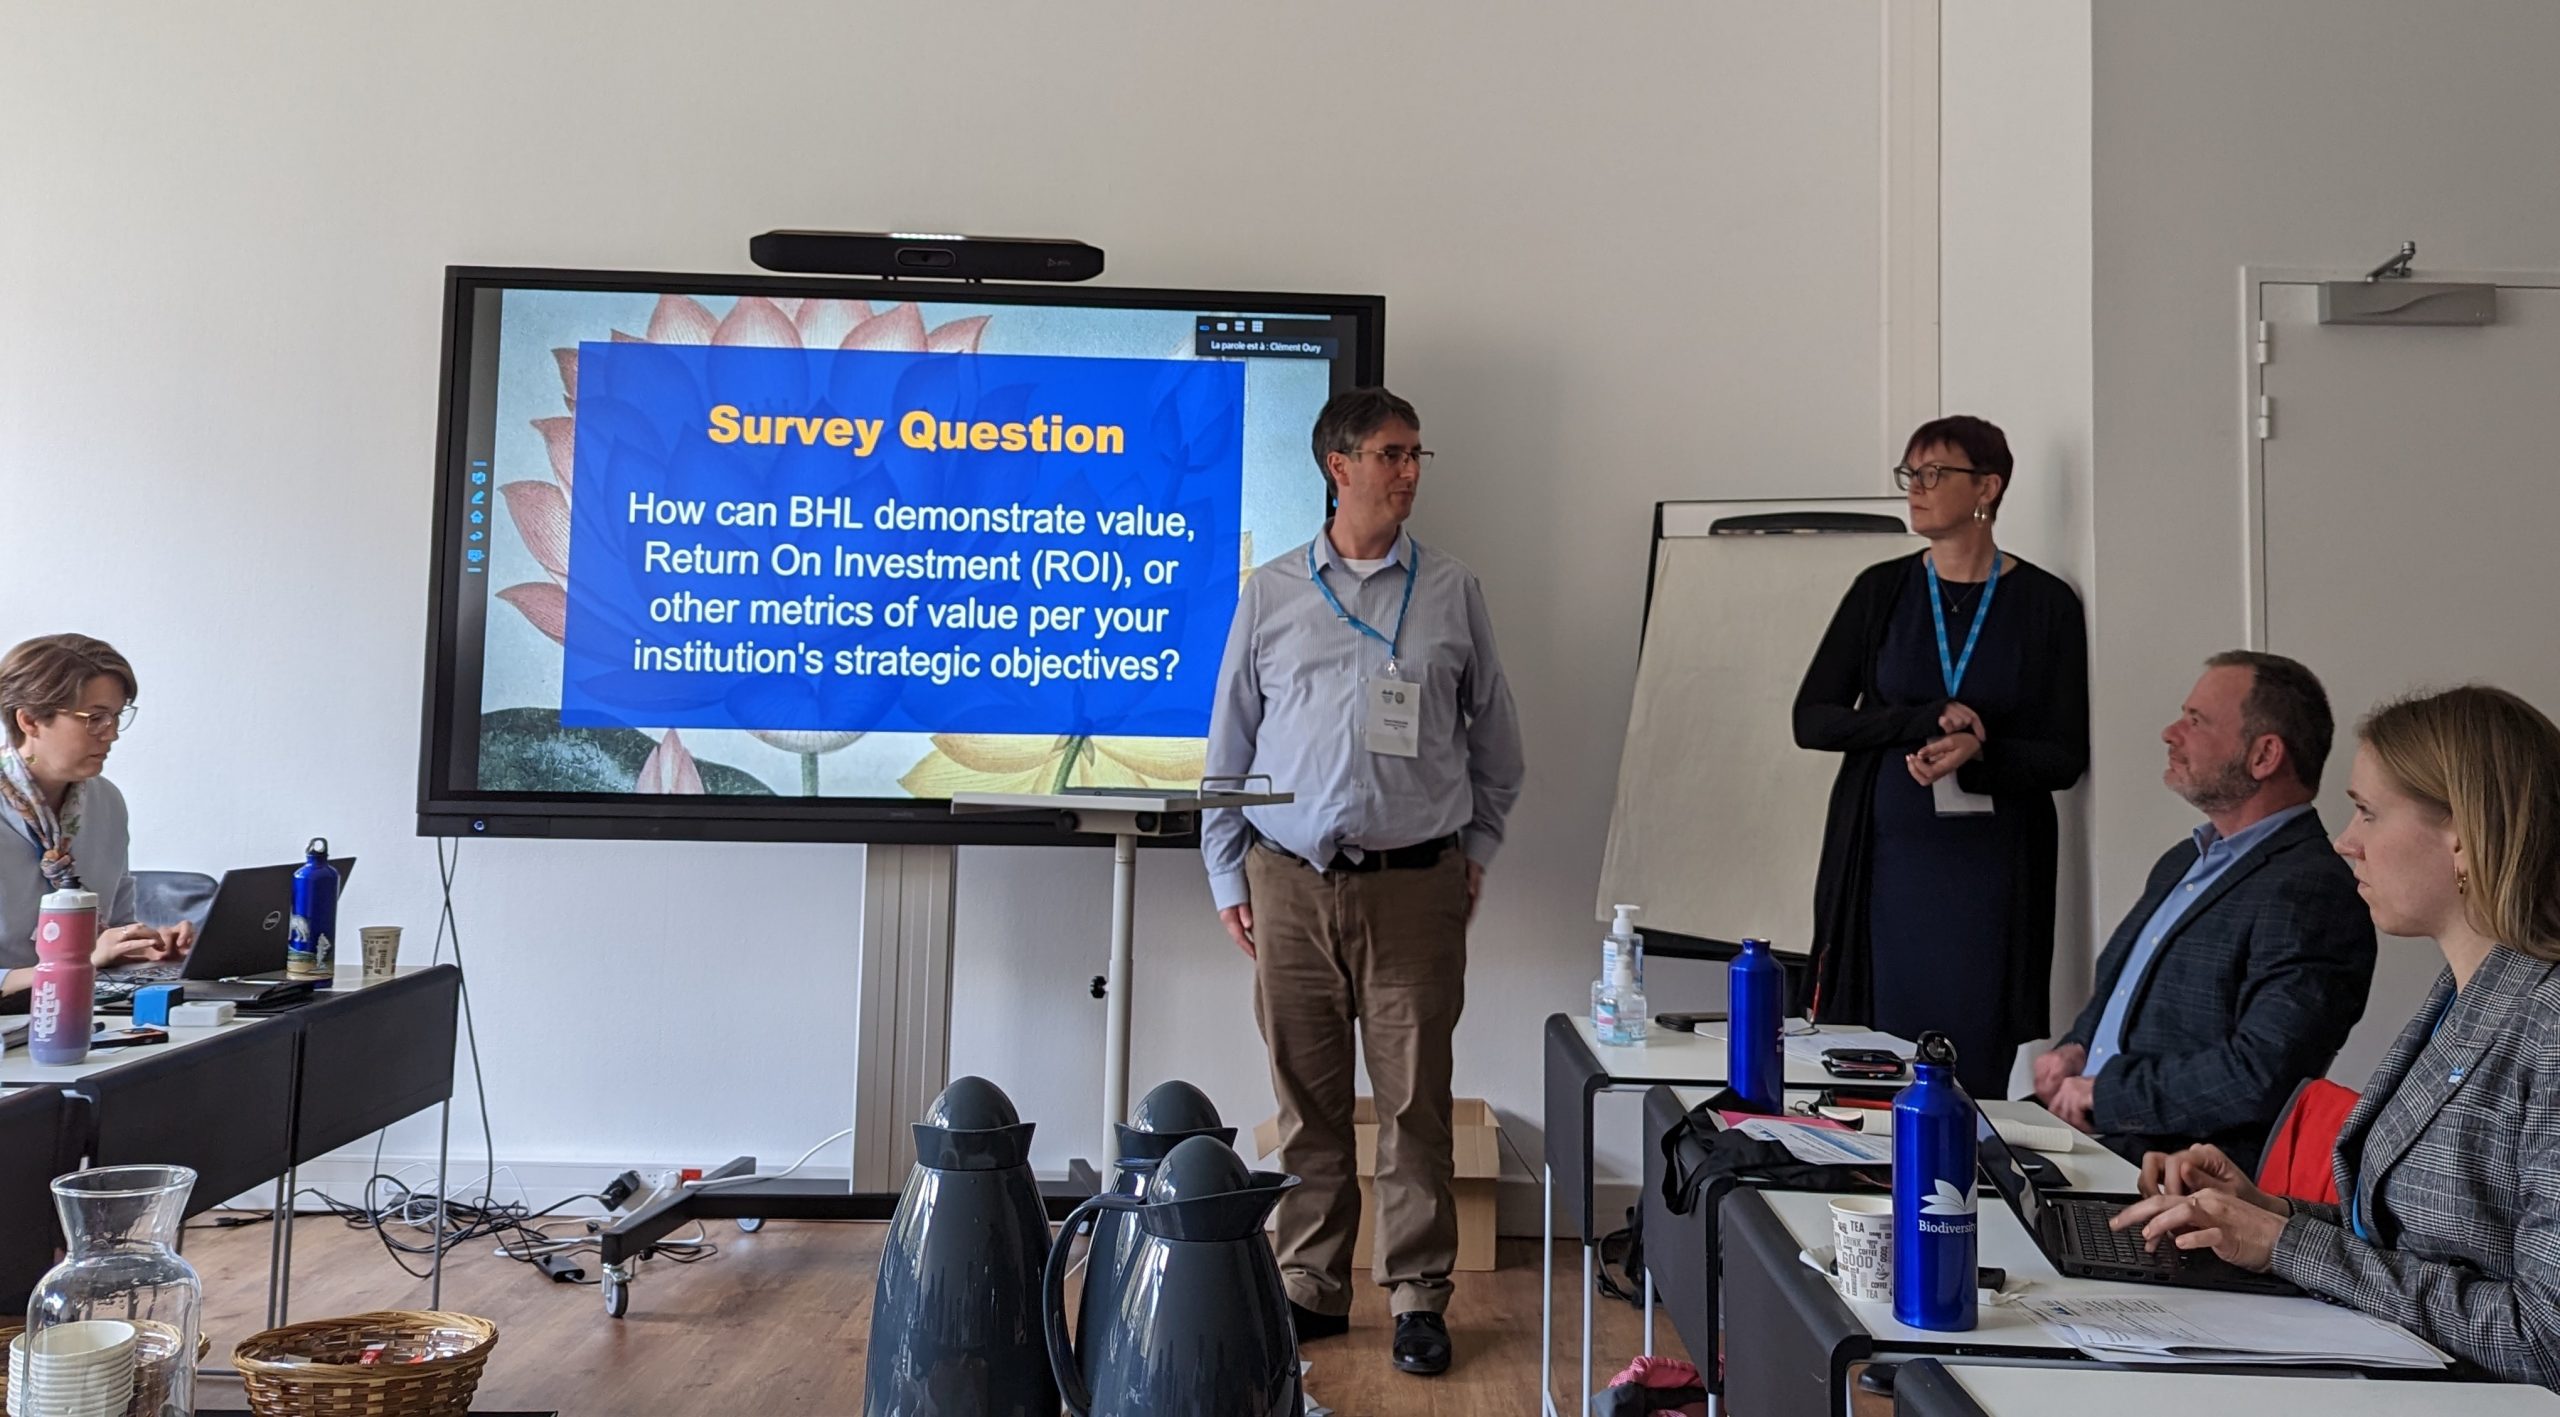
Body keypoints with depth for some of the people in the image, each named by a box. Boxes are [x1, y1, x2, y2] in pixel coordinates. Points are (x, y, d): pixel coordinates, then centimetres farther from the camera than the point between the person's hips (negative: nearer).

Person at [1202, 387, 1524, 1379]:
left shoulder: (1452, 592, 7)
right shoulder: (1271, 593, 7)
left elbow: (1495, 739, 15)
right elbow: (1230, 744, 11)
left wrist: (1475, 852, 11)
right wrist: (1228, 877, 8)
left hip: (1414, 885, 0)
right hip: (1292, 882, 1)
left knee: (1415, 1099, 2)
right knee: (1309, 1098, 7)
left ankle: (1417, 1295, 16)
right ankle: (1312, 1286, 21)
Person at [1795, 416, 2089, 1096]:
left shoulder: (2046, 603, 1)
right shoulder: (1882, 589, 7)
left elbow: (2066, 758, 0)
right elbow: (1811, 719, 2)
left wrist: (1977, 755, -19)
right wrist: (1925, 720, -11)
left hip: (1990, 866, -1)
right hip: (1883, 860, 2)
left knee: (1975, 1064, -1)